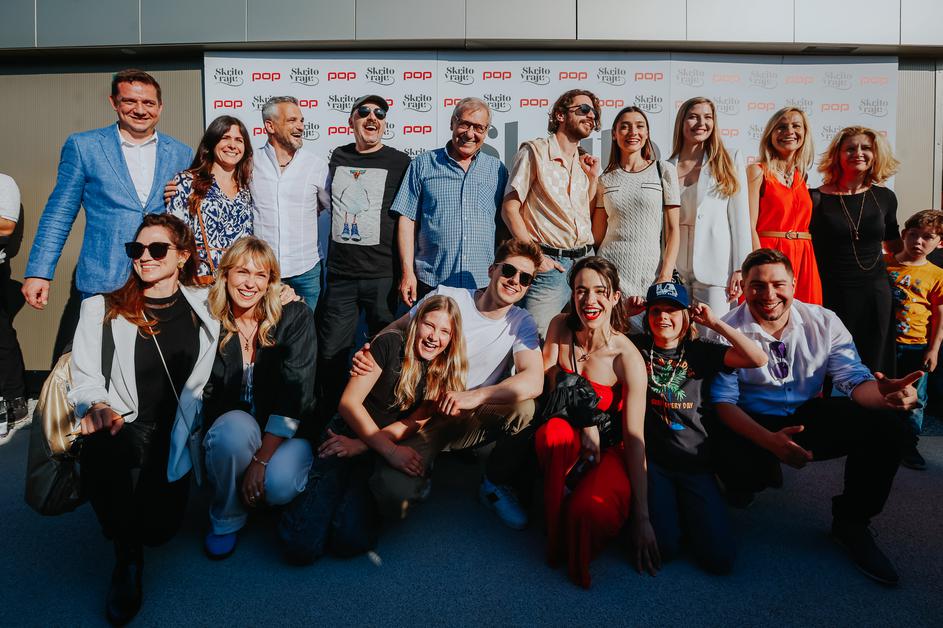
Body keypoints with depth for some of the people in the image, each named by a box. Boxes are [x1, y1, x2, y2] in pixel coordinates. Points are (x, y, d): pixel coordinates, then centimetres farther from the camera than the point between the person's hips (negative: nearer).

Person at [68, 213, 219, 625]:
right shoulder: (102, 309, 6)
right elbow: (85, 379, 1)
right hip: (122, 426, 0)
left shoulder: (204, 306, 8)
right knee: (99, 448, -37)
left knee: (158, 530, -15)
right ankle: (126, 554, -9)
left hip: (175, 435, 1)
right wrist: (99, 408, -19)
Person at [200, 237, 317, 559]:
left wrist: (262, 459, -21)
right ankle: (227, 520, -7)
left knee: (279, 484, -31)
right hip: (233, 436, 2)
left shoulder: (294, 317, -10)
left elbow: (294, 392, -16)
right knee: (235, 425, -33)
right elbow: (208, 397, -3)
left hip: (285, 434, -1)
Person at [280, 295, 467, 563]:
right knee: (302, 545, -21)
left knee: (351, 541, -24)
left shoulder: (447, 374, 3)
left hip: (380, 453, 3)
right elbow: (349, 402, -10)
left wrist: (359, 446, -14)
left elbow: (414, 423, -2)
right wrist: (391, 451, -19)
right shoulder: (390, 344, -7)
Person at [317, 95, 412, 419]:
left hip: (383, 276, -3)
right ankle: (330, 420, 24)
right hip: (340, 275, 3)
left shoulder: (399, 162, 0)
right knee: (330, 353, 7)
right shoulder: (337, 157, 12)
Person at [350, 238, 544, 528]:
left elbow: (534, 381, -19)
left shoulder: (521, 323, -3)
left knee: (523, 407, -31)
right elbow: (395, 330, 5)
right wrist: (366, 353, -18)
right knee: (394, 498, -27)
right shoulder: (446, 297, -6)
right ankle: (423, 470, 11)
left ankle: (496, 485, -3)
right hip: (425, 415, -2)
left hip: (473, 421, 2)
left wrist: (474, 397, -34)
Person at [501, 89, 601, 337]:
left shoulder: (584, 161, 17)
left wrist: (593, 177, 9)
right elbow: (509, 208, -8)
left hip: (586, 260, 6)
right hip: (549, 262, -6)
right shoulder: (535, 151, -2)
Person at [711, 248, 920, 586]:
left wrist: (883, 394, -36)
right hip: (752, 425, -3)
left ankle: (851, 521, 1)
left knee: (887, 428, -21)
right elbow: (724, 401, -16)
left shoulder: (824, 322, -5)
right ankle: (762, 474, 8)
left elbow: (855, 380, -9)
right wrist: (770, 440, -34)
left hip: (810, 417, 3)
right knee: (736, 466, -35)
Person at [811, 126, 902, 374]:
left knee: (872, 368, 10)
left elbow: (895, 246, 23)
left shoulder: (885, 198, 8)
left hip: (875, 295, 4)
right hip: (830, 295, -3)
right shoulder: (816, 199, -4)